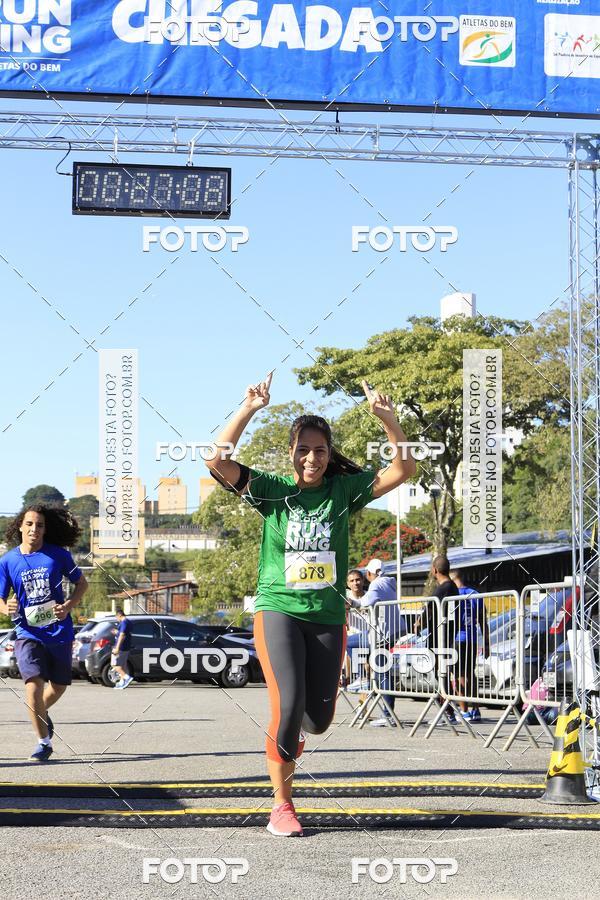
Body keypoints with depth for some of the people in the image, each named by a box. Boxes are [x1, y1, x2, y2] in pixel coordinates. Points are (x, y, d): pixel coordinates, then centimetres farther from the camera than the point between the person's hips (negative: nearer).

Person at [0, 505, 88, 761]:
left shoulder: (58, 555, -4)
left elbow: (81, 583, 6)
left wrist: (68, 606, -12)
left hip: (59, 632, 2)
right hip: (28, 633, -1)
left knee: (59, 686, 14)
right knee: (33, 683, -18)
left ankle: (41, 714, 48)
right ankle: (43, 742, -5)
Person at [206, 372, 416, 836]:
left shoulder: (343, 491, 2)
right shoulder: (273, 490, -2)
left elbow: (404, 469, -6)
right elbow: (218, 460, -14)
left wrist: (387, 418, -21)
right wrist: (249, 409, -24)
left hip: (328, 617, 3)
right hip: (278, 610, -3)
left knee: (319, 718, 4)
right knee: (289, 705, -18)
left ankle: (290, 732, 44)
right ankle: (282, 804, -1)